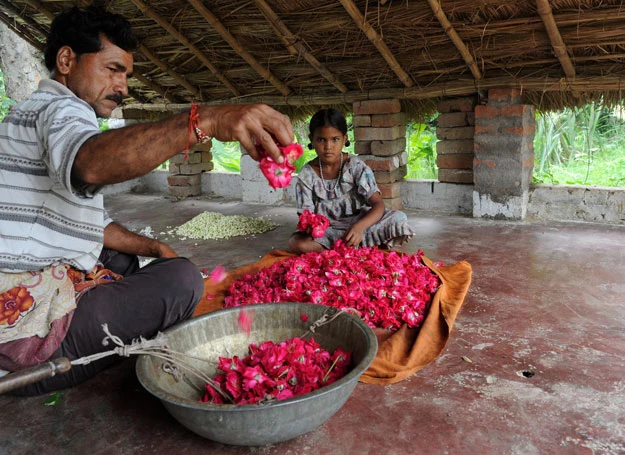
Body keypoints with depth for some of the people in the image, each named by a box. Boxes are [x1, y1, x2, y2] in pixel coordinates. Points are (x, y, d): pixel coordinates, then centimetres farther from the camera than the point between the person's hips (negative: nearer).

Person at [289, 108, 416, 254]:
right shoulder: (306, 175, -6)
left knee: (399, 219, -24)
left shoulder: (355, 166, -9)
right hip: (326, 230, 2)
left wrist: (359, 227, -36)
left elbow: (378, 204, -16)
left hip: (358, 222, -1)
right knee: (297, 243, -31)